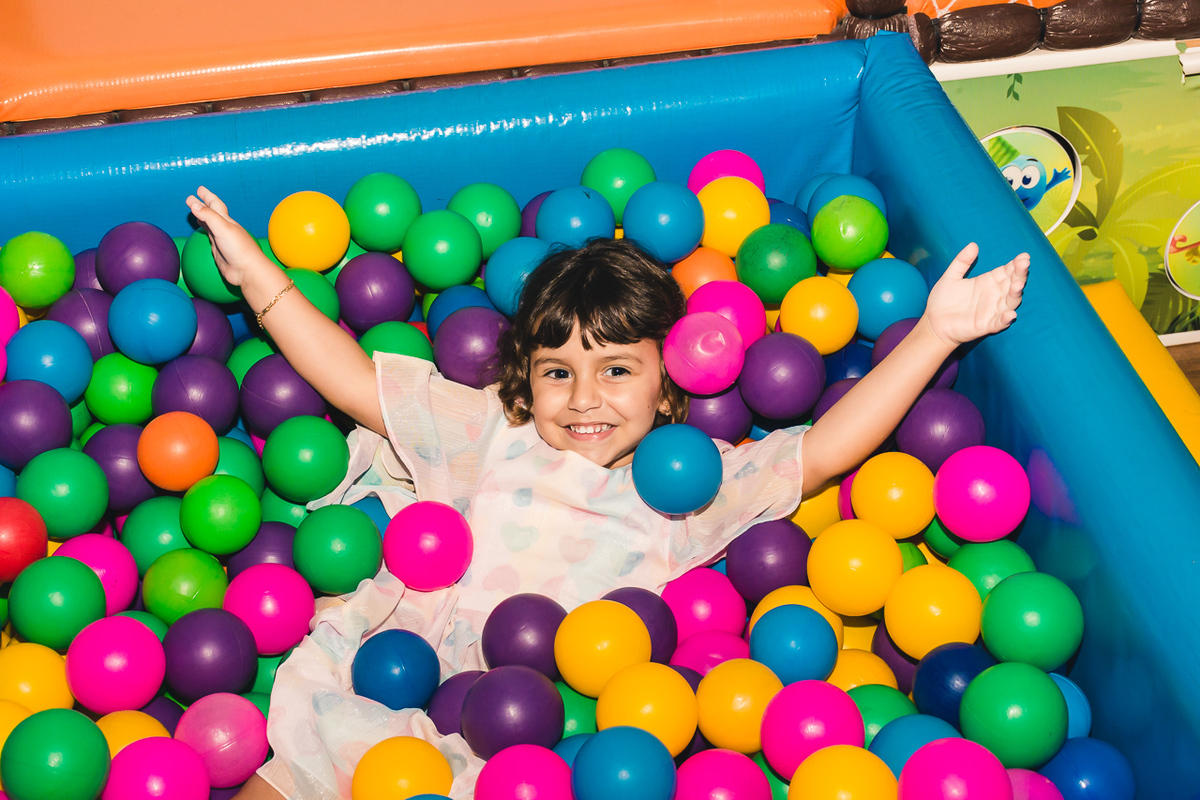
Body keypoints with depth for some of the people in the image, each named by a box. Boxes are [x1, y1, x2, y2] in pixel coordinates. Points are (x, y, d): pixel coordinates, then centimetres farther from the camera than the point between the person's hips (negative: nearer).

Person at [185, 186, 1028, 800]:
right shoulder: (490, 436, 10)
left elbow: (826, 447, 3)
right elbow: (355, 380, 12)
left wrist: (935, 333, -2)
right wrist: (261, 278, 7)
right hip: (385, 687, 2)